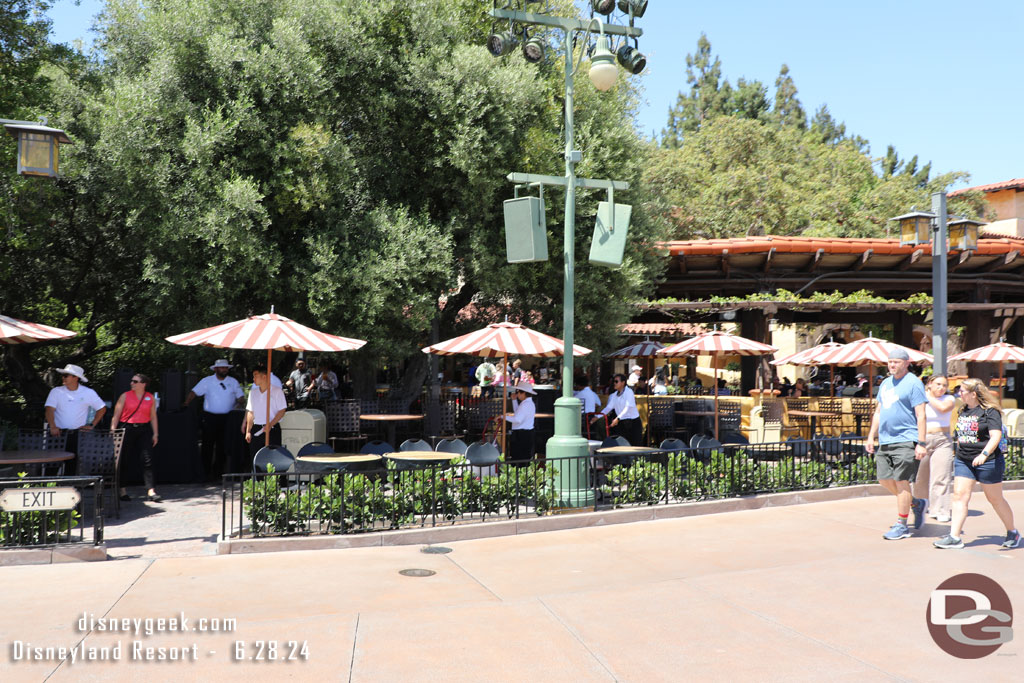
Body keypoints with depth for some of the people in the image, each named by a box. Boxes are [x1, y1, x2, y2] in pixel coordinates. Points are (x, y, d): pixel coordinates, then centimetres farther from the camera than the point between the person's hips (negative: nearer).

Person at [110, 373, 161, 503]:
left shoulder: (150, 398, 7)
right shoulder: (125, 396, 2)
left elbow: (153, 417, 12)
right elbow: (116, 416, 1)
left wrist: (155, 433, 6)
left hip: (144, 430, 1)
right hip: (127, 429, -1)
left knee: (148, 460, -7)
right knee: (123, 460, 4)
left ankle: (150, 491, -8)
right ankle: (122, 490, 19)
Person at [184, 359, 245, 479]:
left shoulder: (233, 382, 8)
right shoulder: (207, 381, 2)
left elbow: (240, 396, 9)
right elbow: (194, 392, 0)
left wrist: (240, 405, -10)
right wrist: (186, 405, -12)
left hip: (226, 418, 2)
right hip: (210, 417, -2)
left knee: (222, 445, 6)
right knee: (208, 444, -2)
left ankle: (219, 470, 17)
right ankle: (206, 470, 6)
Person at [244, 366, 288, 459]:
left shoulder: (277, 391, -3)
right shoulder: (253, 392, 13)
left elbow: (282, 411, -6)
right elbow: (250, 412, 16)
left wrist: (270, 424, -18)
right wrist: (248, 431, 10)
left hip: (272, 429, -5)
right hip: (256, 430, 5)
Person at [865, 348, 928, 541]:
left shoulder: (913, 383, -7)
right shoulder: (885, 383, 17)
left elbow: (921, 416, -11)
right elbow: (878, 412, 22)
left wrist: (922, 443, -16)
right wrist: (871, 436, 17)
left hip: (905, 440, -8)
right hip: (885, 441, 8)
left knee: (901, 481, -5)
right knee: (884, 479, 8)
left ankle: (901, 526, 4)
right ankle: (917, 503, 28)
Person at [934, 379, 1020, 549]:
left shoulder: (990, 412, -11)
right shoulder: (963, 411, 10)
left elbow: (996, 436, -21)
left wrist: (984, 454, -34)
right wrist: (959, 453, 23)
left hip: (988, 462, -6)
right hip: (963, 461, 6)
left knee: (995, 499, 7)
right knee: (959, 495, -6)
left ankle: (1012, 532, 29)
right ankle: (954, 537, -8)